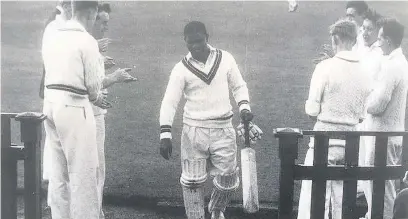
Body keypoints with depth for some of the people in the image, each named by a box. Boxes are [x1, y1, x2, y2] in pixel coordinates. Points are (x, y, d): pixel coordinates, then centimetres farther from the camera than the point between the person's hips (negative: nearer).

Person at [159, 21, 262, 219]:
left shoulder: (225, 59, 1)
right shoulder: (182, 69, -4)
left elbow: (238, 86, 12)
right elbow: (169, 102, -8)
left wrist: (244, 106, -7)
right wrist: (165, 134, -17)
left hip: (223, 130, 1)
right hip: (193, 130, -1)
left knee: (227, 179, 7)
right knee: (192, 181, 3)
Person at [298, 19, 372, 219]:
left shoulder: (326, 67, -10)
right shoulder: (363, 72, 2)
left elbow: (312, 110, -9)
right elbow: (362, 114, 9)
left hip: (325, 138, -5)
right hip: (350, 142, 5)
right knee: (343, 201, 13)